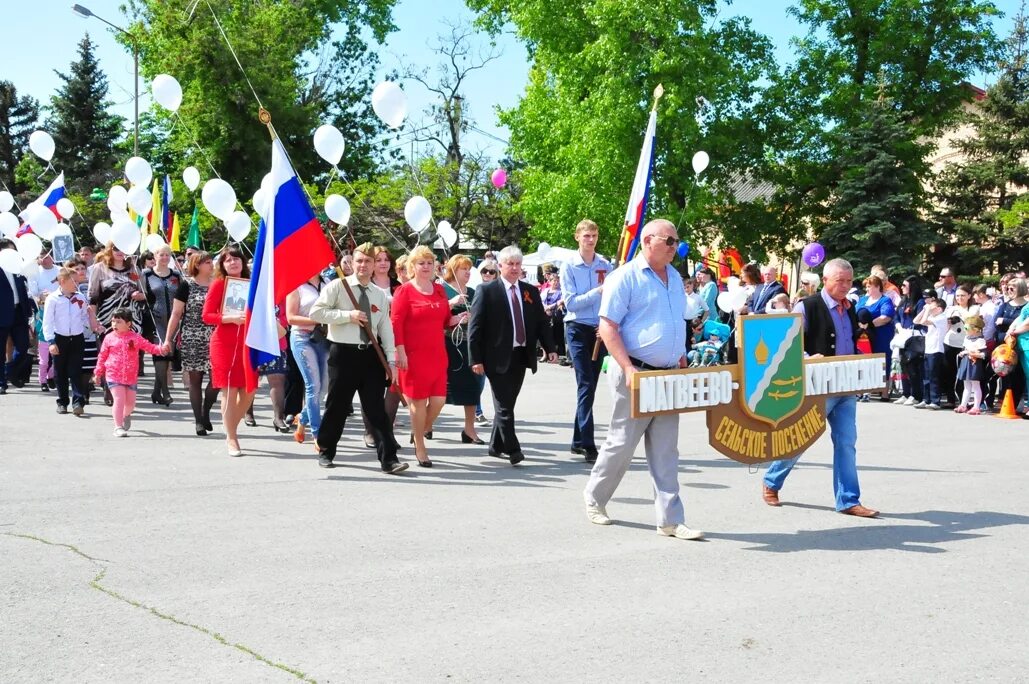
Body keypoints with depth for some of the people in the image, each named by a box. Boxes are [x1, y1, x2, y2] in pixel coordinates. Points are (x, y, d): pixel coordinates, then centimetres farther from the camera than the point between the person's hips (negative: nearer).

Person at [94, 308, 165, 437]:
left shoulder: (136, 337, -1)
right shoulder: (109, 338, 0)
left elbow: (149, 347, -2)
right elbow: (102, 356, 7)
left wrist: (161, 349, -21)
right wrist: (98, 373, 11)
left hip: (131, 376, 2)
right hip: (114, 375, -2)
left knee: (131, 402, 12)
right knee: (119, 399, -13)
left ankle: (126, 415, 46)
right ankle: (118, 427, -6)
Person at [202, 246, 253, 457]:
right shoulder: (219, 283, -1)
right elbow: (206, 315, -7)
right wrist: (230, 318, -19)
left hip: (247, 344, 5)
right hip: (224, 343, -5)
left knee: (249, 392, 4)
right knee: (229, 391, -5)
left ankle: (232, 428, 25)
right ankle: (231, 439, 4)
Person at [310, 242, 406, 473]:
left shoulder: (380, 295, 12)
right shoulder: (337, 286, -1)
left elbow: (386, 329, 10)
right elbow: (315, 312, -9)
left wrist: (391, 360, 2)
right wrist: (347, 315, -15)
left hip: (371, 354, 3)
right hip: (343, 353, -3)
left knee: (376, 408, -1)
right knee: (337, 406, 6)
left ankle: (388, 459, -4)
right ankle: (325, 451, 25)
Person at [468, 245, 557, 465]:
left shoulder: (531, 292, 11)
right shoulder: (487, 290, -3)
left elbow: (541, 322, 11)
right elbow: (475, 326, -6)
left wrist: (550, 348, -3)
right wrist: (476, 359, -12)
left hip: (521, 356, 5)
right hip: (498, 357, -5)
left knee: (507, 403, 12)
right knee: (504, 405, -5)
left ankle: (496, 446, 22)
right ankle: (512, 450, -3)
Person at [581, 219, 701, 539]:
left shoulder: (675, 278, 13)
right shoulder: (625, 277, -10)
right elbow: (608, 327, -14)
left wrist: (681, 358, 15)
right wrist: (628, 369, -21)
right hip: (635, 374, -6)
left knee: (665, 451, 6)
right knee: (622, 443, 3)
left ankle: (671, 519, 7)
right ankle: (594, 499, 24)